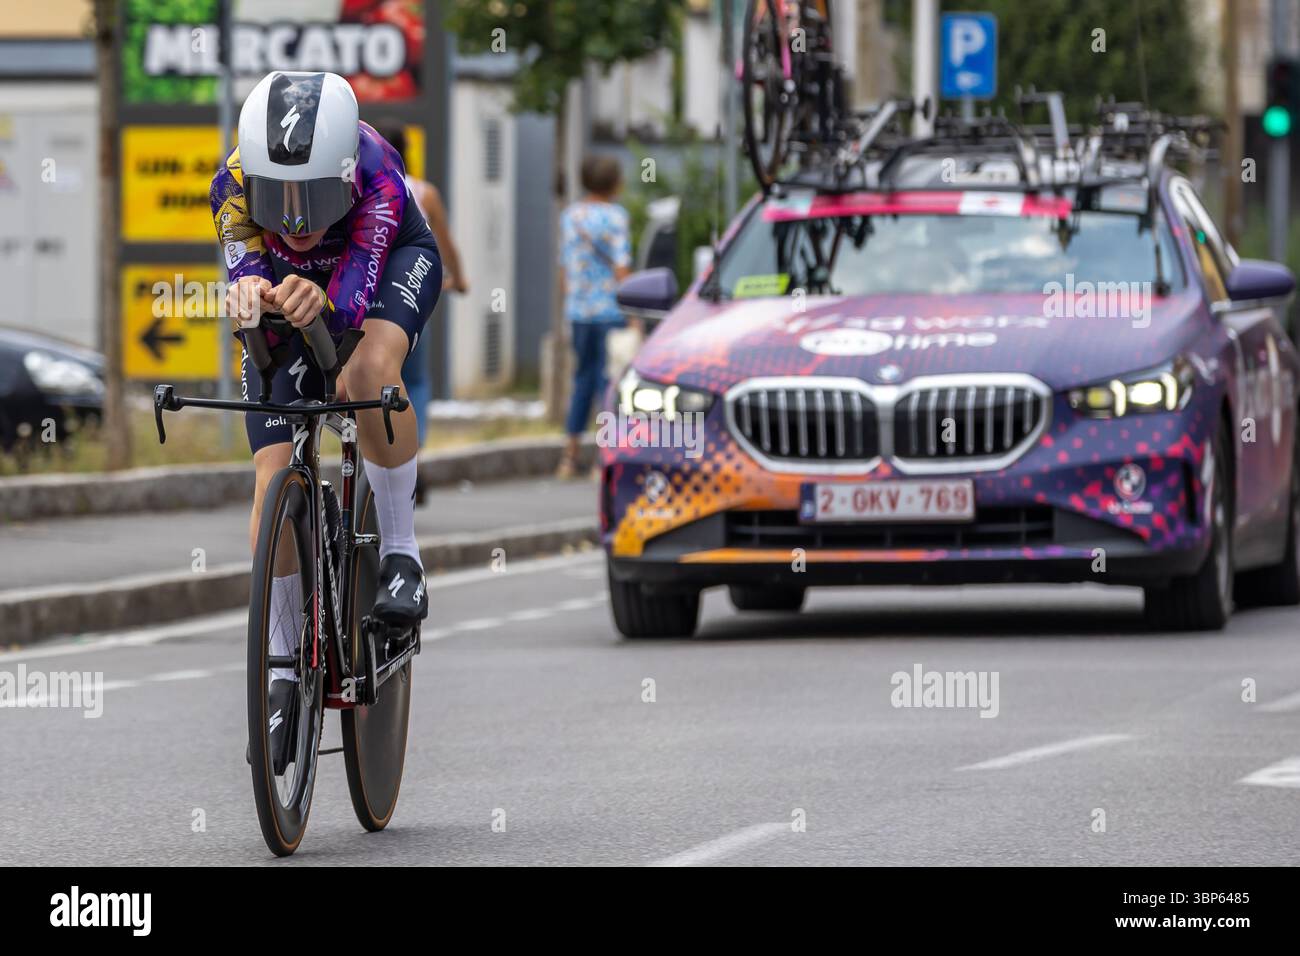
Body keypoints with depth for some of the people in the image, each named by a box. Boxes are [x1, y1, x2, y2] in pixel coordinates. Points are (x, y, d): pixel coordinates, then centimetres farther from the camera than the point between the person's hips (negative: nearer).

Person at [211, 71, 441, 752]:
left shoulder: (376, 177, -39)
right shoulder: (233, 186, -33)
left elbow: (353, 299, -43)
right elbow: (246, 267, -38)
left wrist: (322, 301, -67)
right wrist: (248, 294, -63)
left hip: (391, 261, -2)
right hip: (288, 280, 2)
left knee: (371, 369, -38)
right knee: (274, 478, -10)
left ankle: (400, 552, -19)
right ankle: (282, 667, 4)